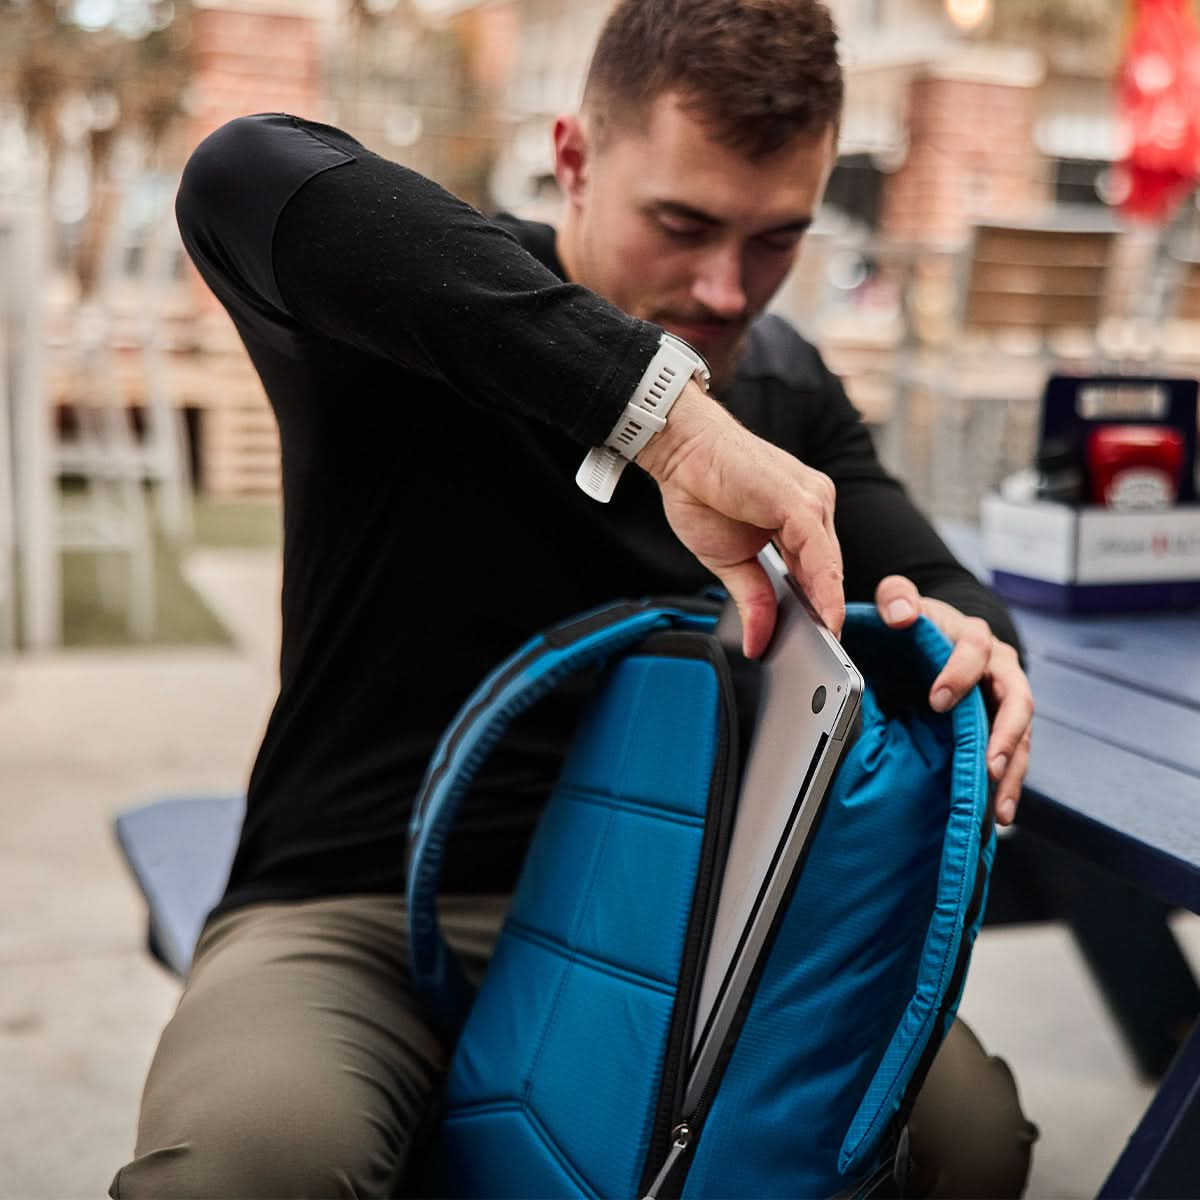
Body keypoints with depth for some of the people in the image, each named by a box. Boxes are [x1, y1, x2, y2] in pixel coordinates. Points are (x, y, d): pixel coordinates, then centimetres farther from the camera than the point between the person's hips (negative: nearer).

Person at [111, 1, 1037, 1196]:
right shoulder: (419, 310, -11)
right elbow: (244, 180, -33)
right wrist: (666, 414, -41)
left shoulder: (786, 391, 7)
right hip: (363, 916, -4)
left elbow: (944, 588, 7)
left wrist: (965, 643, -21)